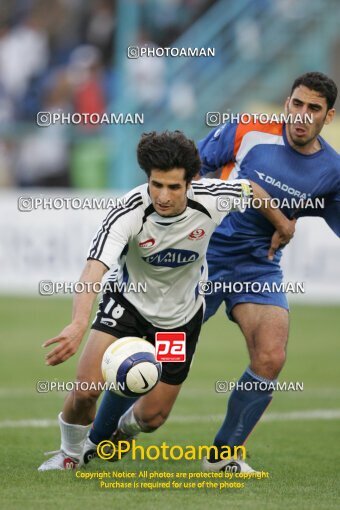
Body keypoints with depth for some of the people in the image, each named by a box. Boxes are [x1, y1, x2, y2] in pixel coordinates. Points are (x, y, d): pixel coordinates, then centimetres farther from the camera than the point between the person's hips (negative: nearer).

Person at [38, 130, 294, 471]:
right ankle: (70, 453, 11)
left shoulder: (212, 199, -26)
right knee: (86, 386, -22)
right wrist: (79, 324, -63)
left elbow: (252, 190, -2)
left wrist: (281, 224, 16)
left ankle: (125, 427, 46)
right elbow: (92, 272, -45)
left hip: (181, 314, 2)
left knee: (151, 418, 5)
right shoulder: (128, 214, -34)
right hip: (129, 300, -2)